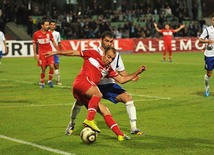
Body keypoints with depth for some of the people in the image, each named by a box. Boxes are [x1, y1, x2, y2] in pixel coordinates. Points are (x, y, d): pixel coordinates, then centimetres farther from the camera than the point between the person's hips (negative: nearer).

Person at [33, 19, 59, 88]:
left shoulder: (49, 33, 3)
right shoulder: (36, 34, -5)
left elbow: (53, 42, 13)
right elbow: (34, 43, 4)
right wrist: (35, 54, 1)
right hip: (41, 53, -2)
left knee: (51, 66, -11)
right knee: (43, 69, -1)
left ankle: (50, 81, 8)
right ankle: (42, 83, 16)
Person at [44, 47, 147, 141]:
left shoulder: (108, 69, 23)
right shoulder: (93, 55, 8)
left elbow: (122, 80, 24)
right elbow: (73, 53, 11)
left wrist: (138, 72, 18)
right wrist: (55, 53, 10)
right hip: (81, 82, -7)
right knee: (98, 94, -34)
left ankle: (120, 135, 0)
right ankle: (89, 120, -47)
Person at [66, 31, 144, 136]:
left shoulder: (116, 54, 6)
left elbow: (122, 72, 13)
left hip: (110, 85, 4)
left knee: (128, 98, -16)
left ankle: (134, 128, -6)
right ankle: (71, 124, 5)